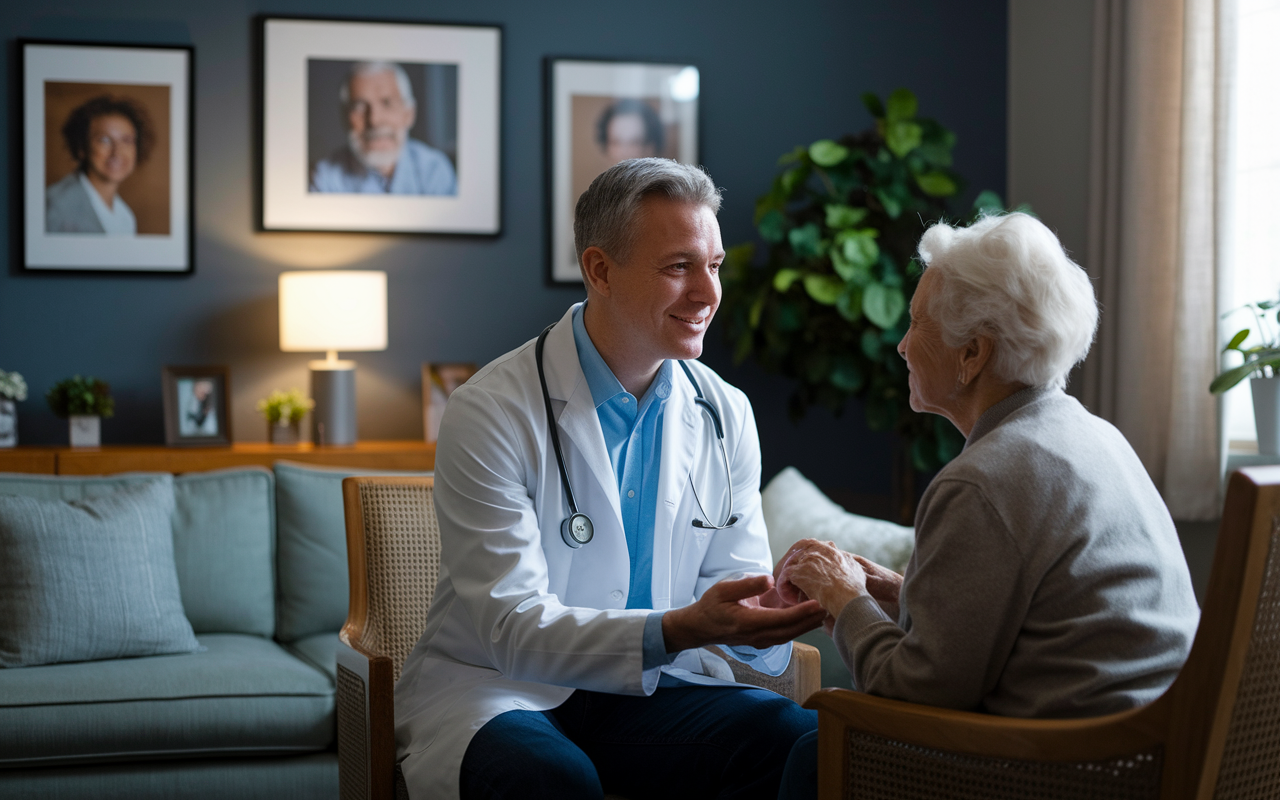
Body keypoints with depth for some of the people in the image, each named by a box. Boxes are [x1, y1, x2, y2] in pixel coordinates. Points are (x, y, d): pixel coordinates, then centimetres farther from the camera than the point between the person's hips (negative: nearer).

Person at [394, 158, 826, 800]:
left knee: (801, 739, -23)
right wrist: (677, 630, -36)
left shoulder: (726, 415, 3)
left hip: (652, 687, 5)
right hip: (494, 690, -4)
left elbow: (734, 583, 5)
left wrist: (770, 615, -22)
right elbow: (513, 629, -20)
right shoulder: (490, 413, -15)